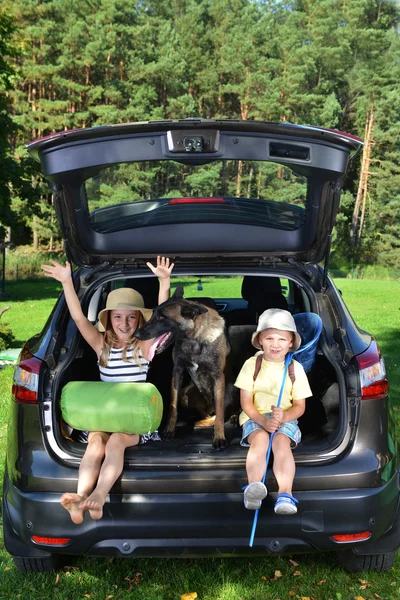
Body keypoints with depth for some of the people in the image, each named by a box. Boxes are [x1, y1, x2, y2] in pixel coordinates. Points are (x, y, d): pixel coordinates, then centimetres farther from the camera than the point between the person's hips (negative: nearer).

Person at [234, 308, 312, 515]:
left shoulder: (296, 368, 0)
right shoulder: (252, 364, -3)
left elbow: (300, 406, 2)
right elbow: (246, 403, -4)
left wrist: (283, 417, -20)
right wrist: (264, 421, -22)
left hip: (285, 419, 1)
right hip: (255, 418, 0)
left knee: (281, 442, -31)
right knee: (260, 439, -32)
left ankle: (285, 493, -40)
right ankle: (254, 486, -45)